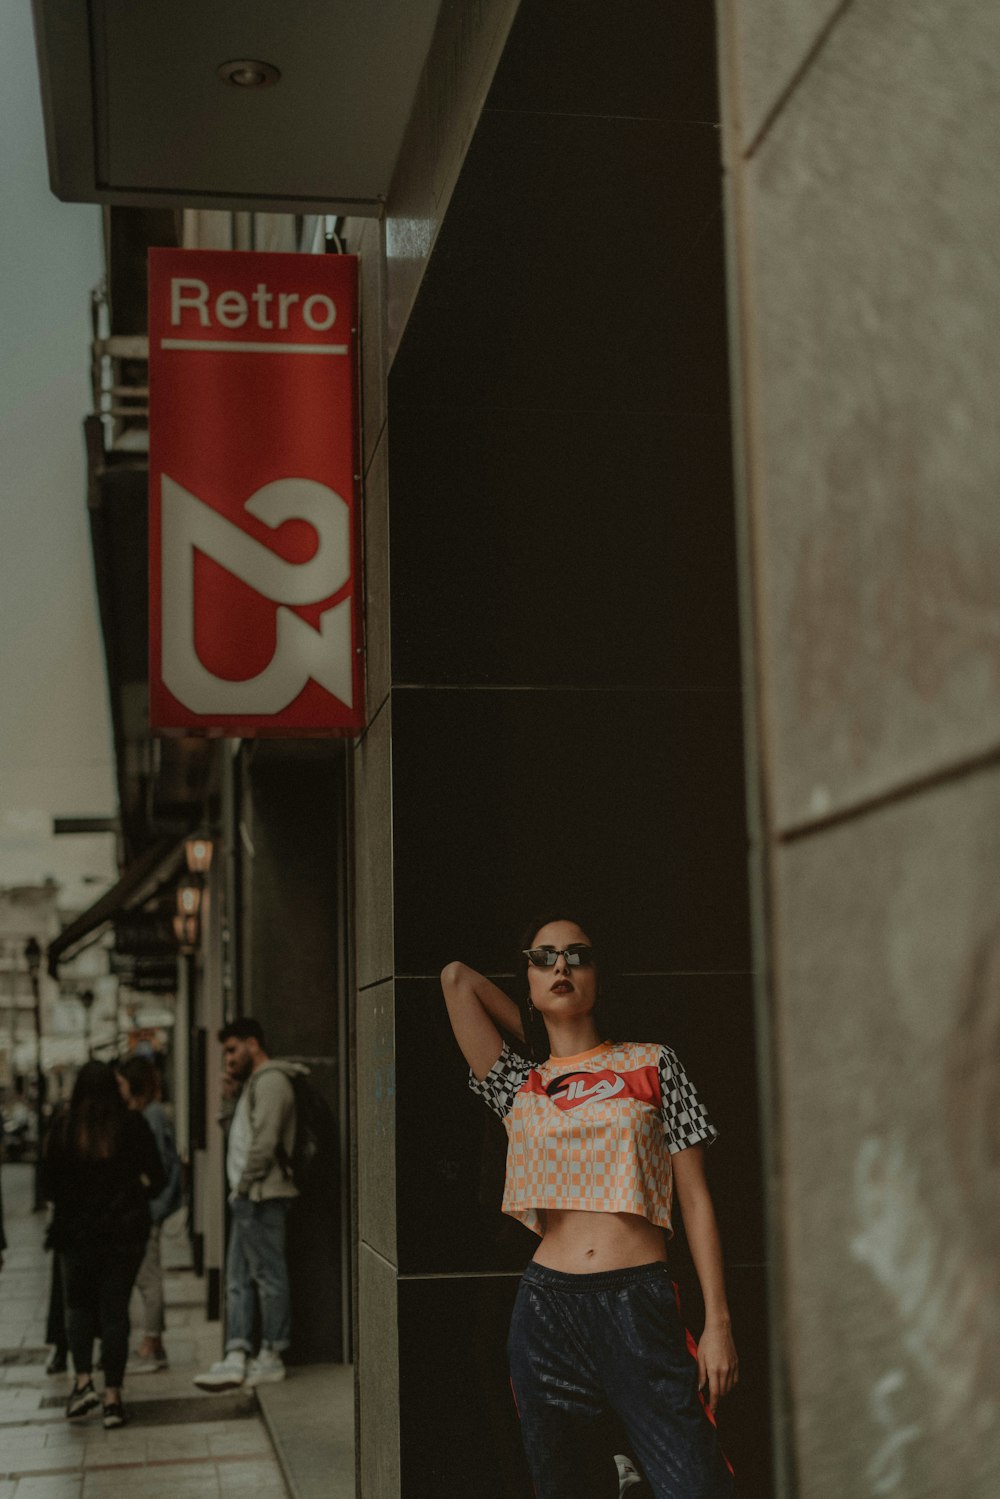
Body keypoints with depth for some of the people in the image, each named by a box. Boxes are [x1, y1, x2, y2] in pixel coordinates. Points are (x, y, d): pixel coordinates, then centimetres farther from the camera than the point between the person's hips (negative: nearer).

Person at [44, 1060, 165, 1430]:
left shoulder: (62, 1129, -7)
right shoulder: (134, 1126, -7)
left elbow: (51, 1188, -3)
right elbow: (155, 1180, -5)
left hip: (75, 1232, 0)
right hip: (125, 1232, 0)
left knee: (78, 1306, 17)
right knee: (114, 1310, 6)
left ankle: (83, 1380, 1)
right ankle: (113, 1396, 6)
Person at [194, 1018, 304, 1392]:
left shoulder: (270, 1081, -12)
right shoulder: (254, 1083, 21)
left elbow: (265, 1142, -20)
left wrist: (245, 1185, -15)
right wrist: (231, 1099, 9)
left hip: (261, 1196, -11)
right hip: (248, 1197, 11)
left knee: (269, 1276, -2)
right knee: (238, 1280, 8)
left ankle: (271, 1357, 4)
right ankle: (236, 1359, 9)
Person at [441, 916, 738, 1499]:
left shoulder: (652, 1064, 7)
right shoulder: (519, 1086, 11)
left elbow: (695, 1198, 4)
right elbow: (458, 978, 7)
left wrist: (718, 1322, -3)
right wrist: (540, 1037, 15)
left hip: (641, 1306, -2)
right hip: (548, 1309, 2)